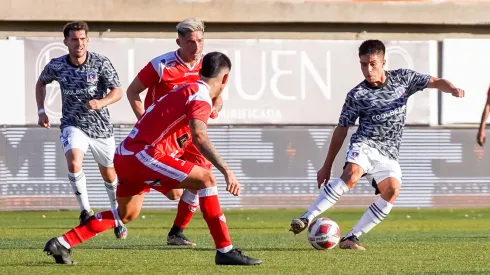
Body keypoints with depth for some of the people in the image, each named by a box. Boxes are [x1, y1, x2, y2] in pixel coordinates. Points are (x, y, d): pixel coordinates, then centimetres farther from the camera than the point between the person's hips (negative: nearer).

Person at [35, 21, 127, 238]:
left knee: (109, 174, 13)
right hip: (73, 125, 0)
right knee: (74, 162, -29)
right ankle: (85, 212, -17)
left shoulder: (101, 63, -12)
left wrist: (101, 102, -36)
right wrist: (41, 111, 6)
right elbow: (41, 83, 15)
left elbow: (117, 91, -16)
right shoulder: (56, 66, -6)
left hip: (101, 125, 0)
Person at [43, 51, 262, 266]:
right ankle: (225, 251, -17)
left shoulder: (186, 91, 20)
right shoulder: (201, 96, -10)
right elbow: (199, 136, -28)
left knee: (127, 214, 29)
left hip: (125, 157, 10)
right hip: (143, 155, -10)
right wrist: (226, 170, -32)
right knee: (206, 179, -13)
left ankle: (62, 243, 30)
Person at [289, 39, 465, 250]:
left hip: (388, 154, 2)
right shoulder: (356, 95, 4)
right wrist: (327, 166, 10)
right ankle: (306, 219, -35)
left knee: (392, 189, -27)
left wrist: (452, 89, -15)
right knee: (351, 175, -35)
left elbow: (435, 82, 10)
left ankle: (351, 238, -22)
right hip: (365, 145, -2)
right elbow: (341, 130, 10)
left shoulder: (402, 79, 9)